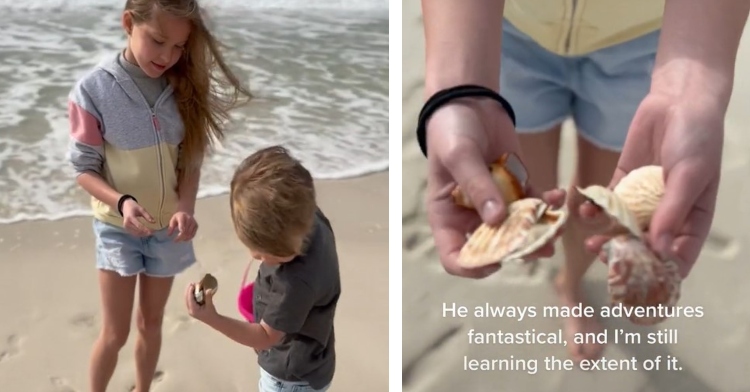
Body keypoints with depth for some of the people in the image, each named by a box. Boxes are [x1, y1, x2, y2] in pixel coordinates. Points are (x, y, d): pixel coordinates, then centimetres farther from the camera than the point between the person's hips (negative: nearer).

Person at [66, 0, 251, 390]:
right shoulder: (94, 89, -18)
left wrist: (185, 208, -20)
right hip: (118, 228, -3)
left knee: (151, 323, 18)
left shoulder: (183, 87, -9)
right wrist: (121, 202, -29)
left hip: (167, 227, 3)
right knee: (115, 332, 5)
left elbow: (190, 162, -3)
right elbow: (84, 168, -12)